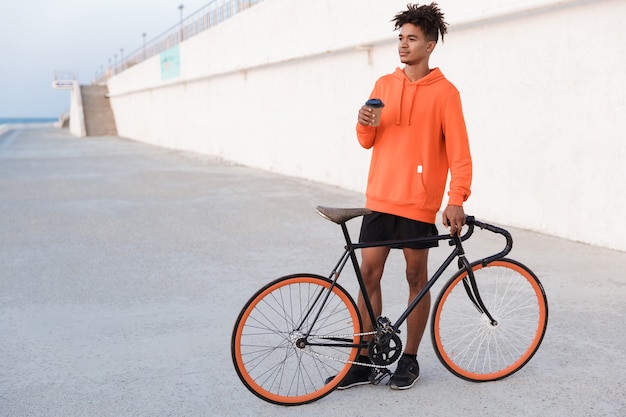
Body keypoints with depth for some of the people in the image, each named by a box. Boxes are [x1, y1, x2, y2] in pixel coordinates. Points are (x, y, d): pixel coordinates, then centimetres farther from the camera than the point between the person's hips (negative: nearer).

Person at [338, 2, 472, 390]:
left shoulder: (444, 92, -5)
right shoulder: (384, 85, 10)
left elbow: (459, 151, -9)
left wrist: (457, 200, -18)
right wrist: (365, 124, -8)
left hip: (419, 202, -4)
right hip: (380, 197, 5)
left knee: (417, 277, 6)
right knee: (369, 273, 4)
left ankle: (410, 359, 20)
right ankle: (364, 360, 14)